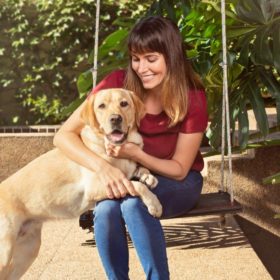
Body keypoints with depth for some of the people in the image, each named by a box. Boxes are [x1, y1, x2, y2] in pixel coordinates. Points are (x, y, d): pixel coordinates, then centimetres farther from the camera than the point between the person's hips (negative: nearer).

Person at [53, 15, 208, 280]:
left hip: (177, 182, -2)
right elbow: (64, 135, -20)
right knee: (105, 210, -32)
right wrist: (104, 167, -37)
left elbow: (179, 169, -14)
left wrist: (137, 154, -33)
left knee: (134, 203, -35)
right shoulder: (118, 83, -19)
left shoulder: (192, 99, -21)